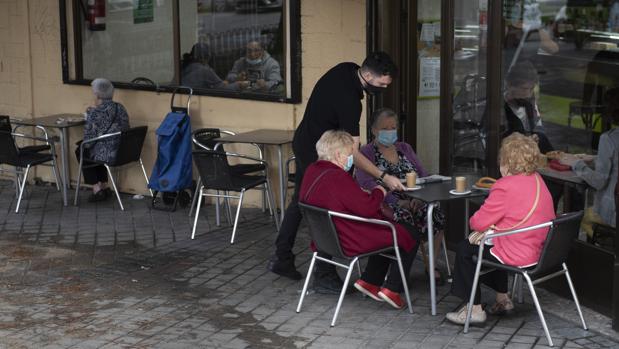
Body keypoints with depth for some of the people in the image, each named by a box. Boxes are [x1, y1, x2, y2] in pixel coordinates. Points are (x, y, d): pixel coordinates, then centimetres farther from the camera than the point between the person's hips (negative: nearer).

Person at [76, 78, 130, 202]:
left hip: (108, 155, -6)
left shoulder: (95, 113, -15)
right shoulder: (120, 108, 5)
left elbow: (88, 140, -13)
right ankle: (104, 186, 32)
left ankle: (96, 189, 19)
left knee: (81, 151, 24)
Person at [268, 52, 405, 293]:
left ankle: (281, 258, 28)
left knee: (300, 200, 18)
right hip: (316, 154, -10)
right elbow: (352, 154, -31)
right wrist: (383, 177, -31)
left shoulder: (347, 70, -6)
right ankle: (324, 276, -2)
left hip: (303, 143, 10)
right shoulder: (348, 100, -33)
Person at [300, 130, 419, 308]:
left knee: (388, 232, 28)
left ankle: (368, 281, 21)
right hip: (351, 242, -10)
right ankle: (392, 289, 4)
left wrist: (363, 194, 6)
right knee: (409, 237, 5)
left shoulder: (312, 171, 3)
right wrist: (379, 192, -6)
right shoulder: (337, 177, -27)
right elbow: (367, 208, -24)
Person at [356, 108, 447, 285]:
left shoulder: (405, 148, 22)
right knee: (404, 218, -36)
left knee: (436, 215, -25)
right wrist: (398, 202, -23)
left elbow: (423, 175, 13)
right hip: (386, 206, -4)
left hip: (413, 202, 5)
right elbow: (367, 184, -12)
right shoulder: (366, 153, 5)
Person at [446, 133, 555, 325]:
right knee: (490, 244, 33)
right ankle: (502, 299, 38)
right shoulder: (538, 180, 7)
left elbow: (479, 222, -15)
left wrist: (473, 221, 8)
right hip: (539, 250, 9)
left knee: (465, 249, 9)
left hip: (516, 255, -9)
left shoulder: (505, 186, -20)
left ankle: (474, 309, 12)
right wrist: (491, 226, 11)